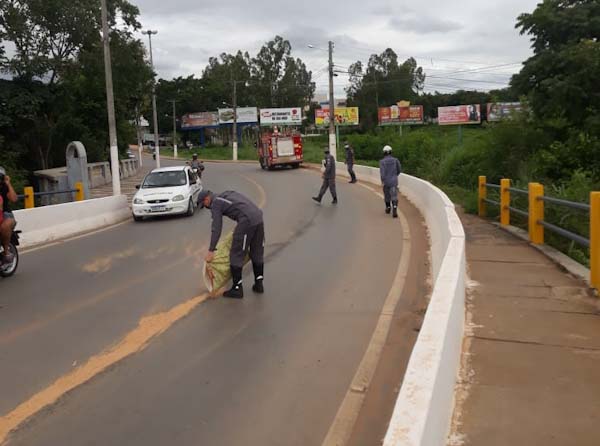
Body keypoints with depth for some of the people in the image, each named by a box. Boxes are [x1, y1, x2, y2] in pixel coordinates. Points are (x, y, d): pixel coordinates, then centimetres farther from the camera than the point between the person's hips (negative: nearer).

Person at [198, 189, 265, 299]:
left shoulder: (215, 203, 4)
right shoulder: (227, 194, 29)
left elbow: (216, 229, -4)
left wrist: (211, 251, -3)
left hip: (247, 220, -9)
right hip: (258, 216, 9)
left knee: (236, 255, 1)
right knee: (257, 253, 18)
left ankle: (237, 289, 6)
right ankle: (259, 285, 25)